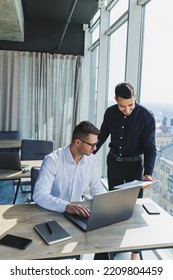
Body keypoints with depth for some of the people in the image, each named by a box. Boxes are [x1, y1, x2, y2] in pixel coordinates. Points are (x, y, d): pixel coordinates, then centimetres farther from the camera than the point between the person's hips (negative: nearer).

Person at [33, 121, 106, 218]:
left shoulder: (91, 159, -2)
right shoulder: (53, 160, -19)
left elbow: (96, 188, 8)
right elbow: (39, 195, -26)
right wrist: (67, 206, -39)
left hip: (78, 211, 4)